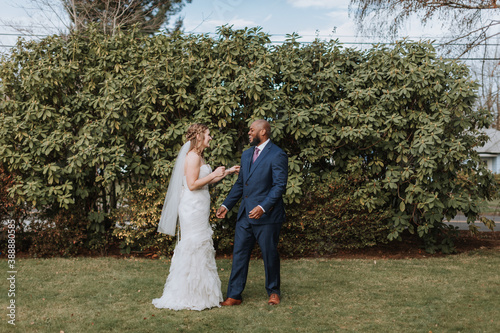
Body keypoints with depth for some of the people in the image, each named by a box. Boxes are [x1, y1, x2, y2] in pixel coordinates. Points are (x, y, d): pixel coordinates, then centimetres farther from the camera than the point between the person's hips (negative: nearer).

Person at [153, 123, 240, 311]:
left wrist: (226, 172, 20)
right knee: (195, 247, -6)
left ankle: (199, 293, 20)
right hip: (193, 206, -11)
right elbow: (192, 184, -20)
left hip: (198, 207, 11)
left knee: (201, 246, 12)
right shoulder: (193, 156, -14)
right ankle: (189, 296, 2)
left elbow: (205, 182, 21)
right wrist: (214, 174, -15)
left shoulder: (199, 157, 17)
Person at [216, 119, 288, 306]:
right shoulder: (247, 154, 15)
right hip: (245, 215, 7)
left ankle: (274, 292, 26)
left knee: (270, 255, 6)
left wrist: (263, 207, -25)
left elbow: (279, 186, -15)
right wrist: (226, 205, 11)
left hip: (267, 216, -7)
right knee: (239, 254, 6)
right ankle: (234, 295, 12)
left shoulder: (277, 155, -9)